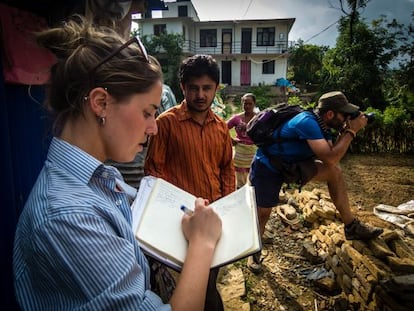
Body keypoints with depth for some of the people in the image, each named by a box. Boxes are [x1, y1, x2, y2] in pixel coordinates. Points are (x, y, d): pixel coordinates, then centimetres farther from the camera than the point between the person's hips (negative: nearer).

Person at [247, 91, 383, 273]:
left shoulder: (322, 126, -2)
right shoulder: (308, 122, -29)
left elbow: (332, 157, -4)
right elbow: (330, 159, -34)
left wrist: (345, 132, -12)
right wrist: (351, 131, -25)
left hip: (291, 164, 8)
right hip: (266, 167, -7)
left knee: (334, 172, -4)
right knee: (262, 213, -3)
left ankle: (351, 226, 4)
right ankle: (254, 253, 24)